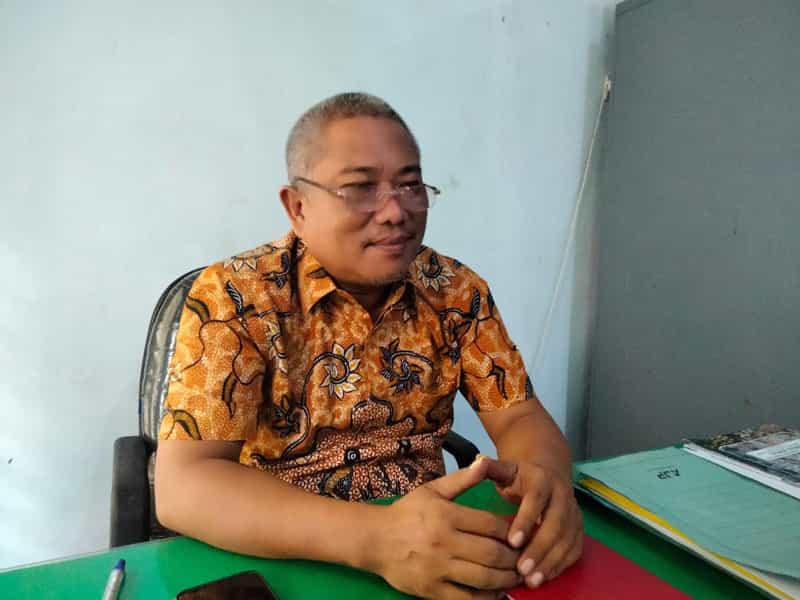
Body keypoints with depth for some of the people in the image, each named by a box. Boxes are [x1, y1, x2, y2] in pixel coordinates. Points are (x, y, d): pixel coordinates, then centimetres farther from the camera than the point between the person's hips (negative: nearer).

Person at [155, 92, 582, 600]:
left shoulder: (456, 290, -3)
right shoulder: (234, 296, -14)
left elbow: (519, 415, -1)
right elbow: (182, 485, -21)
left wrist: (547, 475, -25)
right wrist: (374, 538, -34)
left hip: (434, 552, 6)